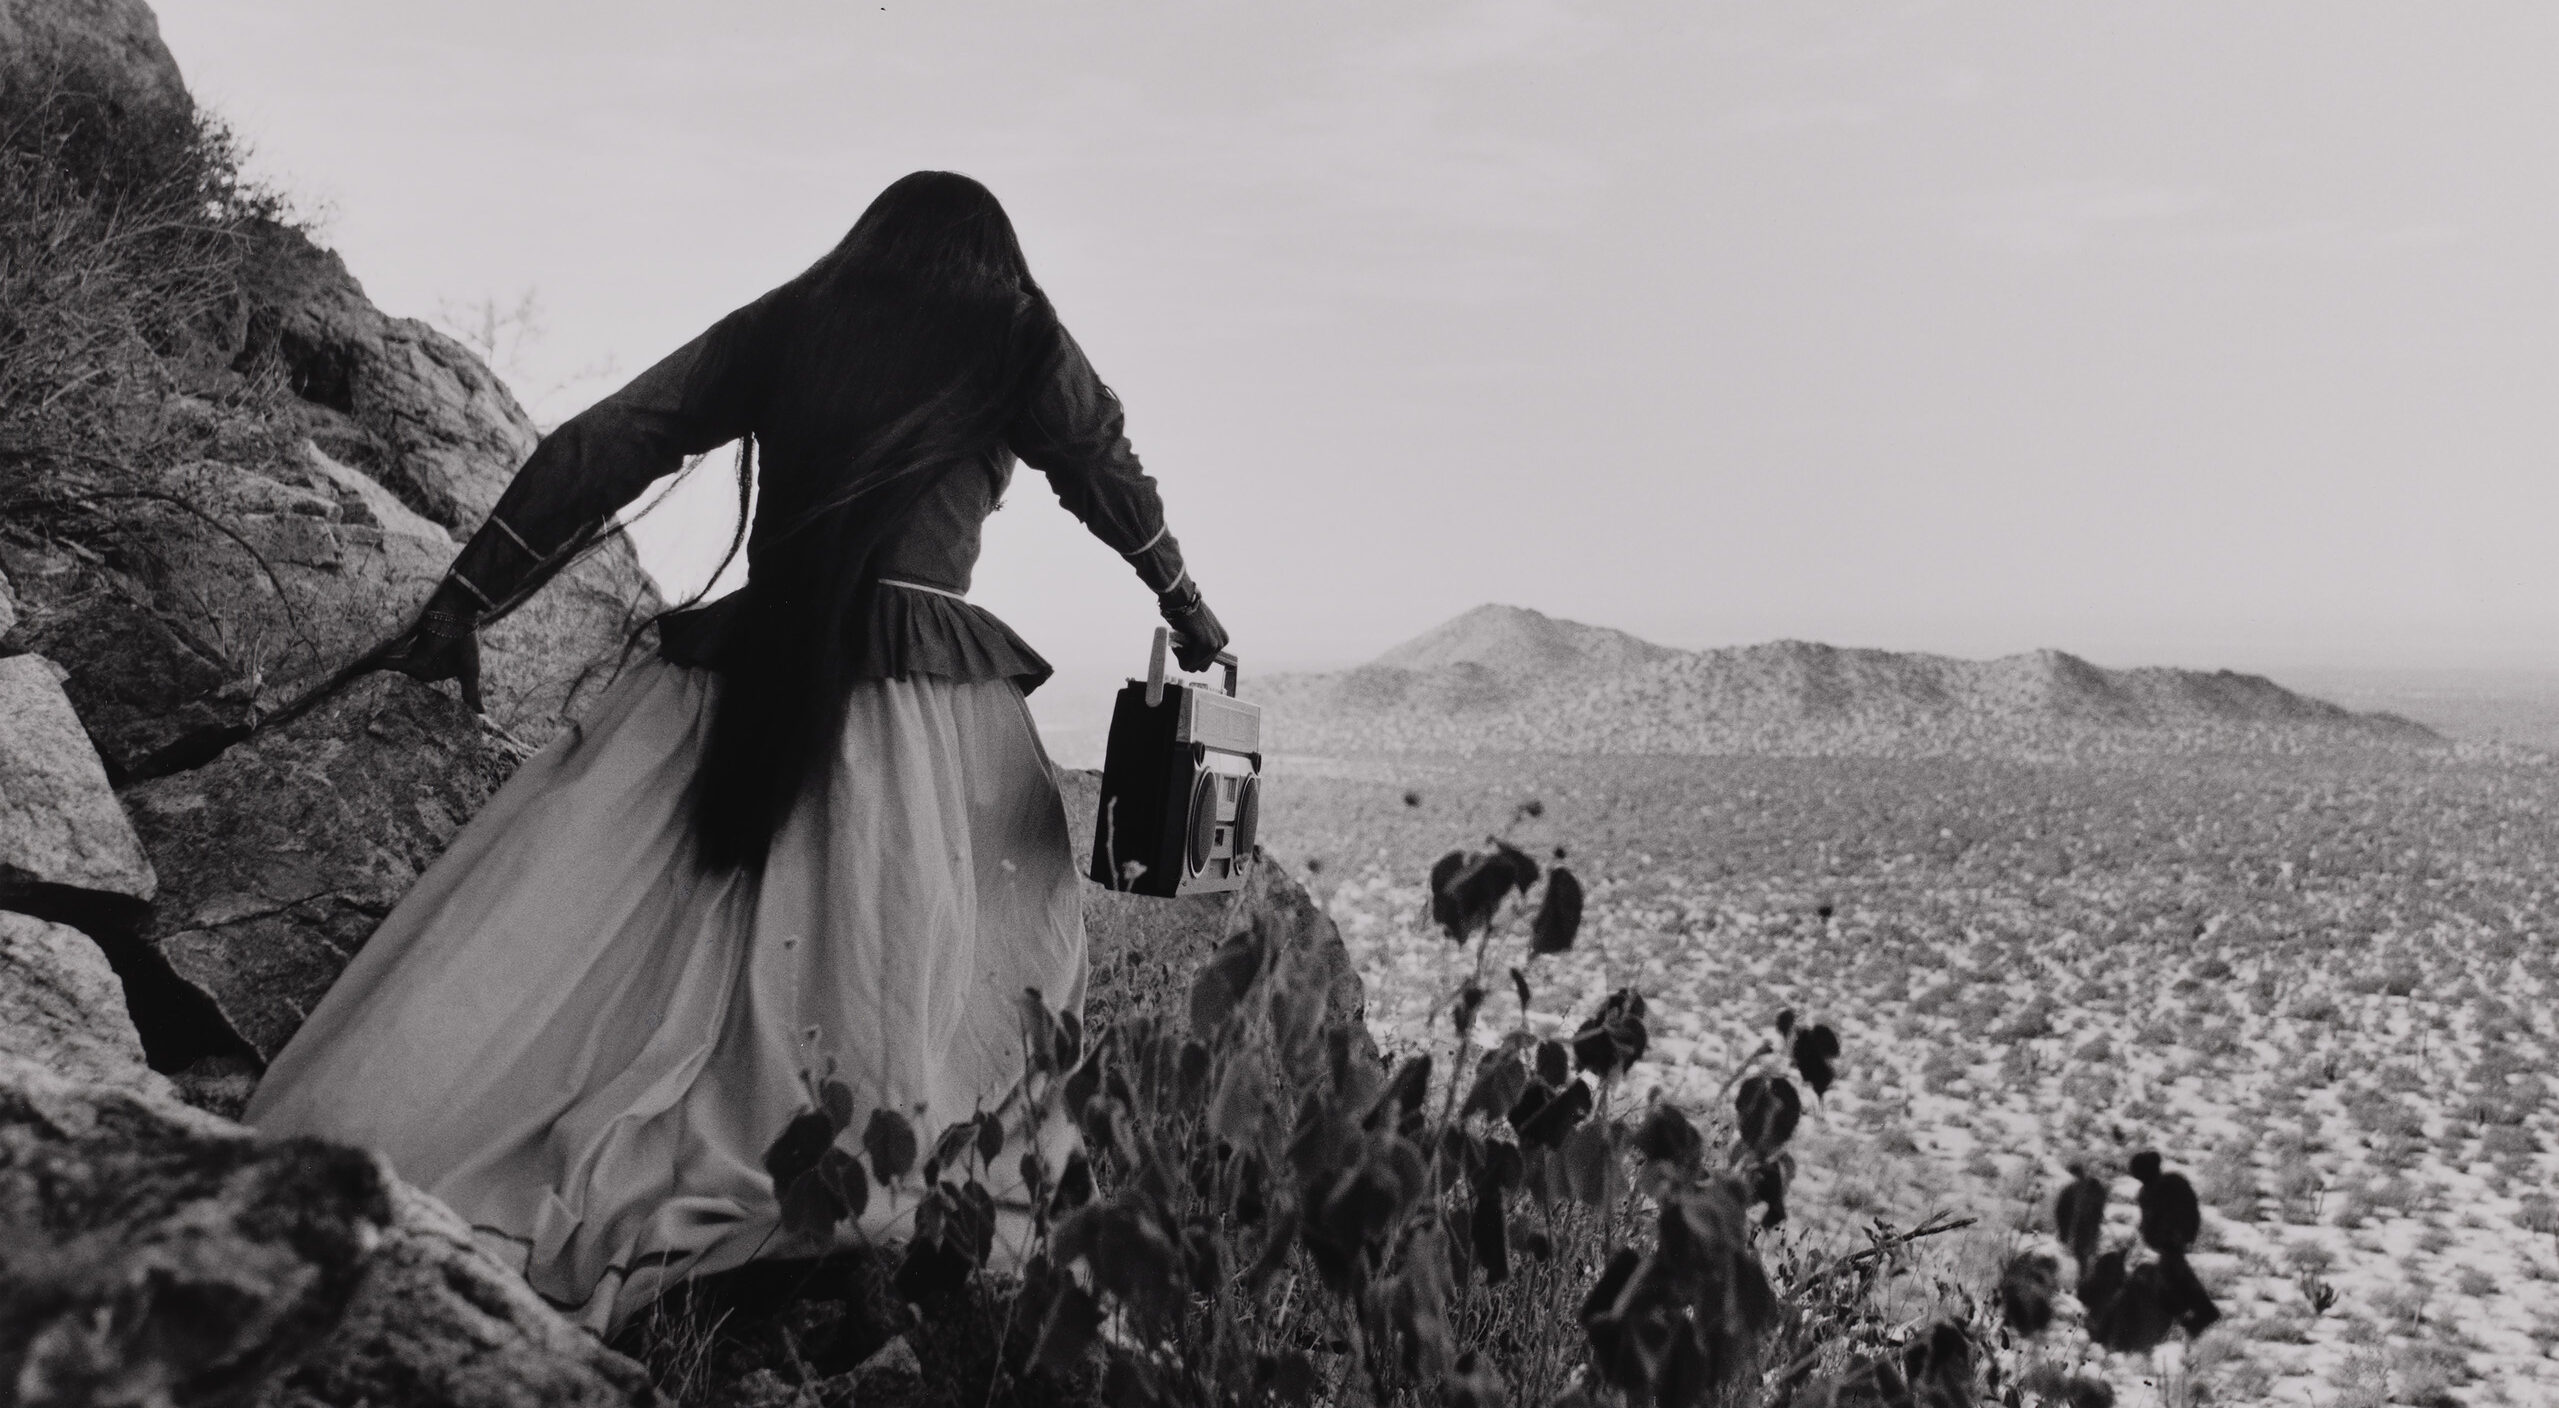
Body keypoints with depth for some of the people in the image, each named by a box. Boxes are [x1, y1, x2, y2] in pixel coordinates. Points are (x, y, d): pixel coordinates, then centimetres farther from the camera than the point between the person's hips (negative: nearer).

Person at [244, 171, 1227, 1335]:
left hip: (742, 683, 2)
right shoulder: (1021, 344, 10)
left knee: (563, 942, 0)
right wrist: (1184, 604, 38)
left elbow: (601, 448, 11)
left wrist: (464, 601, 13)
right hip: (926, 705, -2)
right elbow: (1111, 479, 22)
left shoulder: (782, 325, 15)